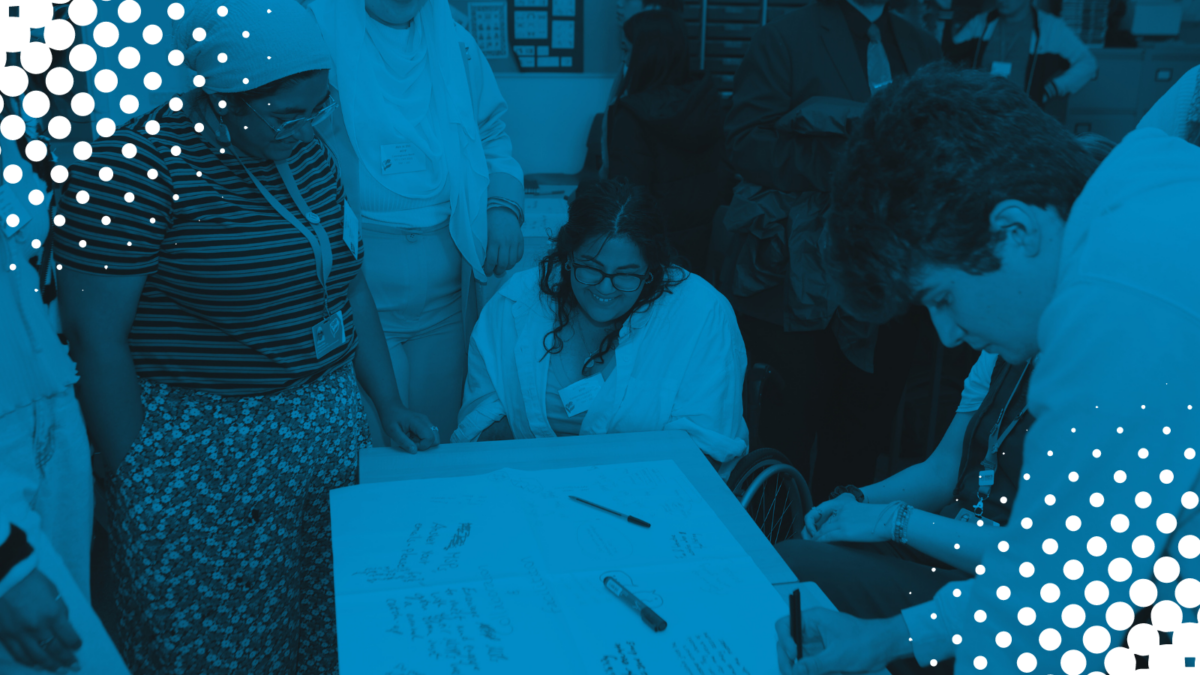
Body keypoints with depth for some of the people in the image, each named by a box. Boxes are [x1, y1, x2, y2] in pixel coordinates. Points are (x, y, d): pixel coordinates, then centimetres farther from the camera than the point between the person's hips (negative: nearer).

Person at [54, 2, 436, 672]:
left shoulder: (305, 150, 6)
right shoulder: (139, 164, -17)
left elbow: (348, 284, 14)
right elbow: (96, 334, -16)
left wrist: (390, 404, 14)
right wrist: (134, 482, -13)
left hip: (330, 440, 7)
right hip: (201, 466, -6)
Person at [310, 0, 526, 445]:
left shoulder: (456, 44, 11)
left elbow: (491, 136, 18)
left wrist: (503, 205, 2)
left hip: (447, 291, 4)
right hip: (354, 290, -4)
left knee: (442, 445, 13)